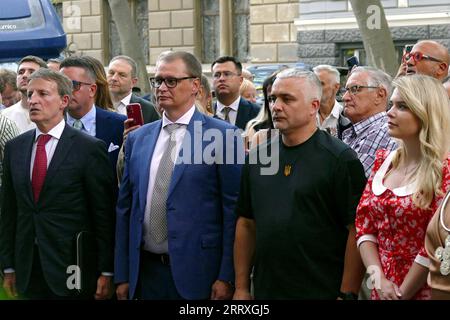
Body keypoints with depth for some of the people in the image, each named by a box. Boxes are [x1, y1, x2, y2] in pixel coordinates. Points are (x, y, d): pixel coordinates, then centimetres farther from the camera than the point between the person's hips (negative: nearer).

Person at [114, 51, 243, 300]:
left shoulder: (224, 135, -5)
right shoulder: (137, 139, 10)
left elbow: (233, 210, -7)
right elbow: (125, 207, 11)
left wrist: (227, 277, -10)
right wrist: (122, 275, 8)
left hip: (197, 272, -4)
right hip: (146, 270, 4)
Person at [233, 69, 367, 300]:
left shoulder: (340, 159, -9)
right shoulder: (258, 157, 8)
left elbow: (357, 230, -13)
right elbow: (246, 224, 11)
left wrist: (347, 294, -17)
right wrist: (241, 288, 7)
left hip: (322, 292, -5)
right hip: (265, 290, 5)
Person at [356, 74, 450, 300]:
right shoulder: (384, 161, 7)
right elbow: (364, 225, 5)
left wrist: (402, 294, -13)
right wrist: (378, 278, -8)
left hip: (421, 292, -6)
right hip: (382, 291, 6)